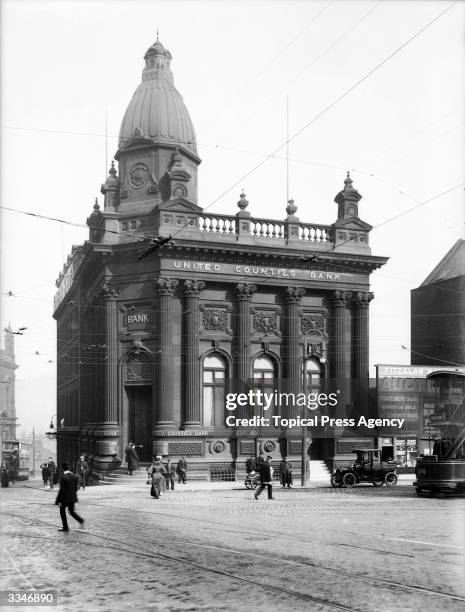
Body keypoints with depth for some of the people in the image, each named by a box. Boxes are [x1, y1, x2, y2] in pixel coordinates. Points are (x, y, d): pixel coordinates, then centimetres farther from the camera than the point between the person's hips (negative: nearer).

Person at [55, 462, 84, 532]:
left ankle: (66, 527, 13)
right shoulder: (74, 477, 1)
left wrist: (59, 501, -14)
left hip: (65, 498, -6)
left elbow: (61, 490, -19)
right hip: (72, 498, 6)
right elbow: (76, 488, 8)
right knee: (71, 511, 19)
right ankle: (80, 520, -3)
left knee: (62, 512, 12)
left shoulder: (63, 478, -19)